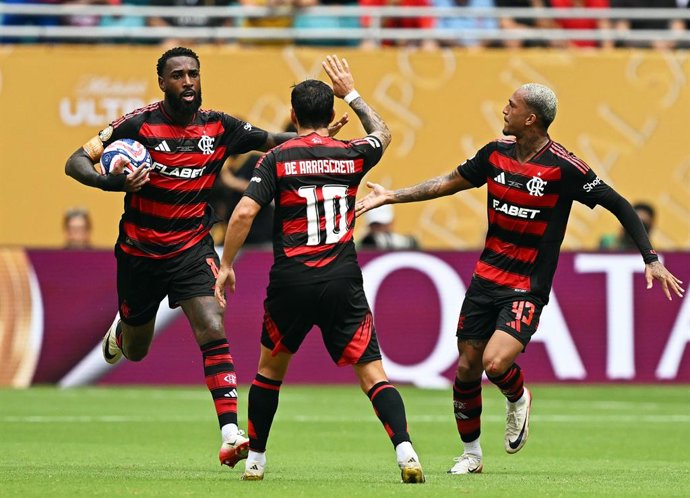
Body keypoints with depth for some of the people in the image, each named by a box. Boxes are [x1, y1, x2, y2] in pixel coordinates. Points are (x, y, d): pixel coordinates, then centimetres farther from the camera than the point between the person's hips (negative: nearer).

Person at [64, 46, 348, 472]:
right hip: (140, 252, -1)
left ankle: (231, 436, -25)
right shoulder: (139, 125, -14)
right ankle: (121, 331, 56)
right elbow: (76, 162, -14)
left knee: (213, 332, -20)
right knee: (136, 352, 16)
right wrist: (115, 182, -34)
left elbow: (273, 141, 3)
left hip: (193, 248, 1)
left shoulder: (218, 127, -4)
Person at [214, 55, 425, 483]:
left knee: (270, 368, 20)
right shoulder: (351, 156, 5)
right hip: (342, 281, 1)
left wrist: (226, 265, 0)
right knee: (372, 371, -1)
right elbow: (382, 133, 29)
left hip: (291, 280, 0)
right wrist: (351, 93, 38)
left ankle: (255, 459, 26)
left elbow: (244, 213, -10)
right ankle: (406, 452, -19)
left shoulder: (277, 159, -1)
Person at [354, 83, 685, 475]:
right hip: (487, 277, 5)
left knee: (495, 362, -24)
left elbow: (619, 205, -9)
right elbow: (448, 184, 17)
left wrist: (651, 259, -13)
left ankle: (518, 399, 11)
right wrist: (391, 196, 15)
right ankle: (471, 454, 24)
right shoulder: (496, 154, 2)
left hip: (528, 289, -5)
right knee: (467, 368, 5)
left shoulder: (564, 167, -15)